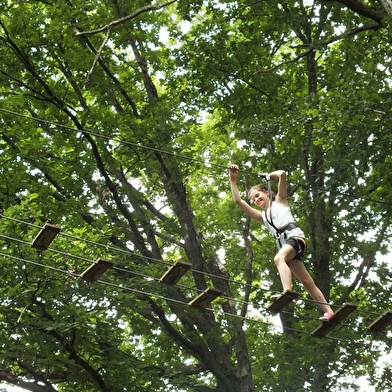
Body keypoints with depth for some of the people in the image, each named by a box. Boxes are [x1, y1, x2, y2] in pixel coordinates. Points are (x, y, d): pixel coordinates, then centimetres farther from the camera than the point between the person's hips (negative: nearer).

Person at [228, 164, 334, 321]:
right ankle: (329, 312, 3)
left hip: (294, 236, -7)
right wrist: (233, 179, 25)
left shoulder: (280, 200, 18)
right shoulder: (261, 215, 29)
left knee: (279, 258, -36)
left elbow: (282, 174, 4)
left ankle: (288, 292, -57)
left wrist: (269, 176, 22)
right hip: (283, 243, 7)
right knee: (307, 282, 2)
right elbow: (238, 200, 25)